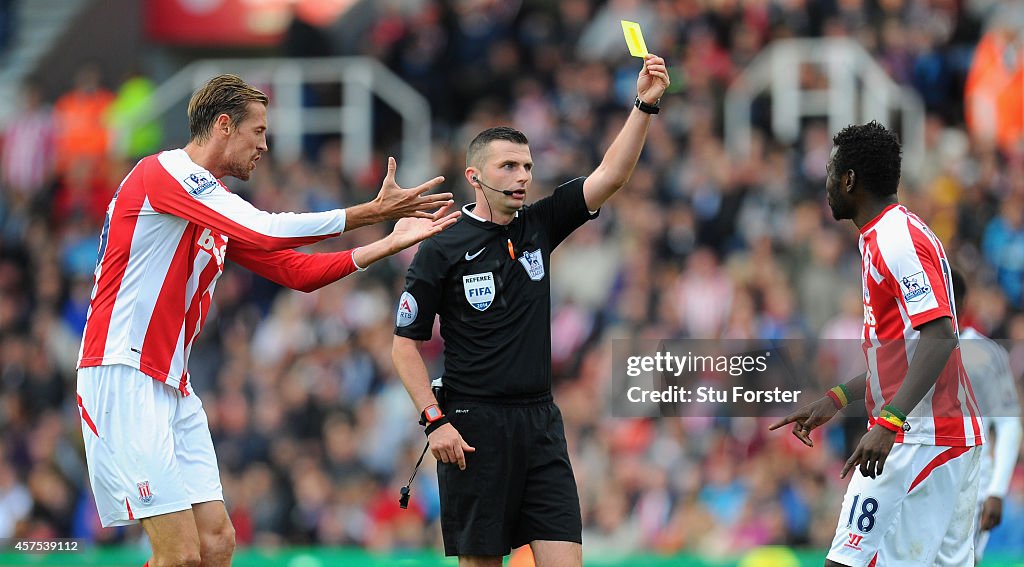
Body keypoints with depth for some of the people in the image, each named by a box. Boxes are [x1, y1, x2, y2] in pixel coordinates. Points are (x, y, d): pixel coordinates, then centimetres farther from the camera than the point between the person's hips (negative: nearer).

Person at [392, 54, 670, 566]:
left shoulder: (538, 227, 9)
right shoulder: (442, 251, -4)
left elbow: (610, 177, 2)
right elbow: (405, 345, -2)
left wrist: (644, 105, -10)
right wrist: (435, 420, -12)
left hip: (539, 422, 4)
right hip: (473, 427, -4)